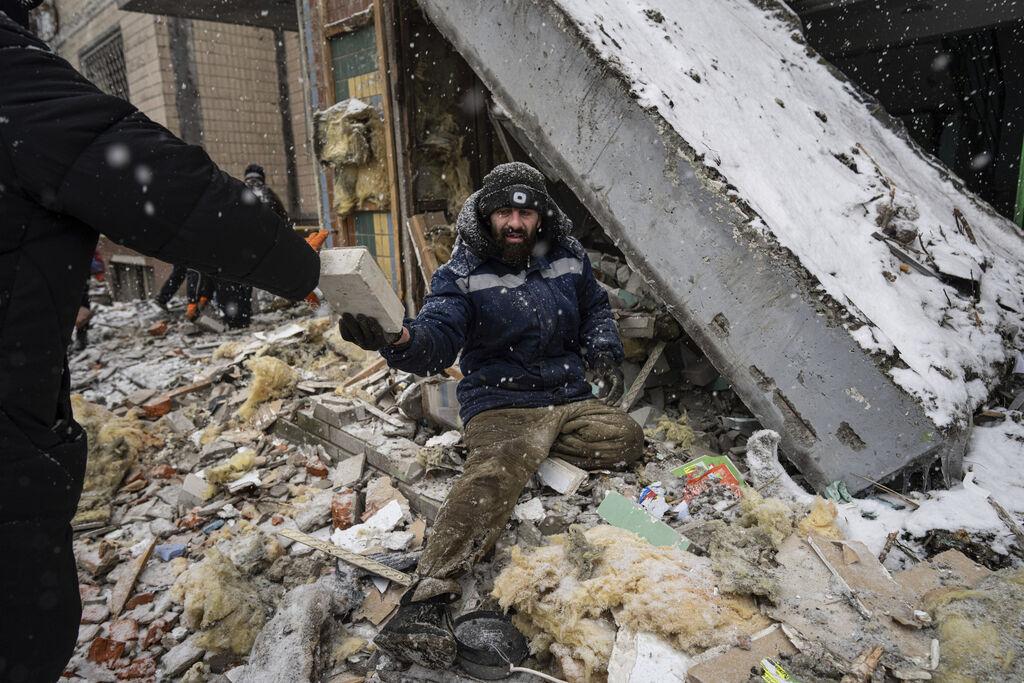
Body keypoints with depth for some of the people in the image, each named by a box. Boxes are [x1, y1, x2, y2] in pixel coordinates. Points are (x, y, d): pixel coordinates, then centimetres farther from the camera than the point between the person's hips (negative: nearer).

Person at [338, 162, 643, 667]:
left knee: (627, 438, -19)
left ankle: (531, 450, -5)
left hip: (570, 397, 6)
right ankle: (426, 599, -41)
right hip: (501, 404, -5)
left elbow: (595, 308, 24)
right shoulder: (463, 274, -6)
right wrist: (399, 340, -46)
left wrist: (605, 354, 7)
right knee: (493, 473, -33)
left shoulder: (567, 257, 7)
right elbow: (438, 339, -22)